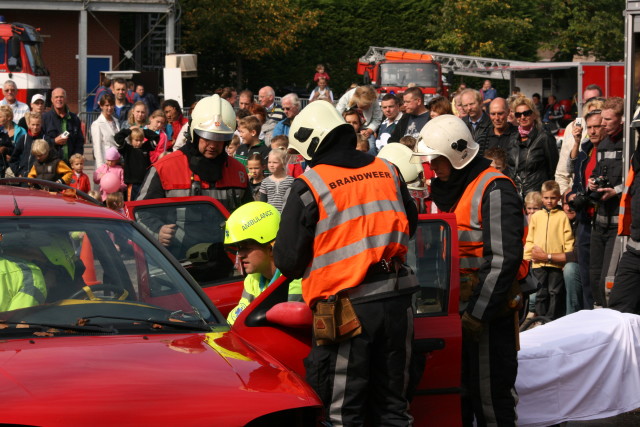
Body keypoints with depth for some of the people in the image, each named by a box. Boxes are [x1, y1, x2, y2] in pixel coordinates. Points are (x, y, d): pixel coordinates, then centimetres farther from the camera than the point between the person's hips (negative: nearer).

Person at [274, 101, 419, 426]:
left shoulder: (310, 184, -8)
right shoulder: (387, 171, 8)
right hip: (397, 300, 5)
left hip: (348, 304, -5)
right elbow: (409, 225, 21)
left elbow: (288, 258, -7)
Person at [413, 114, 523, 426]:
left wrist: (477, 312, -21)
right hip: (457, 307, 9)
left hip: (488, 310, -9)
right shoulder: (449, 190, 16)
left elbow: (505, 258, -20)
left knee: (490, 399, -5)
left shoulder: (494, 190, -13)